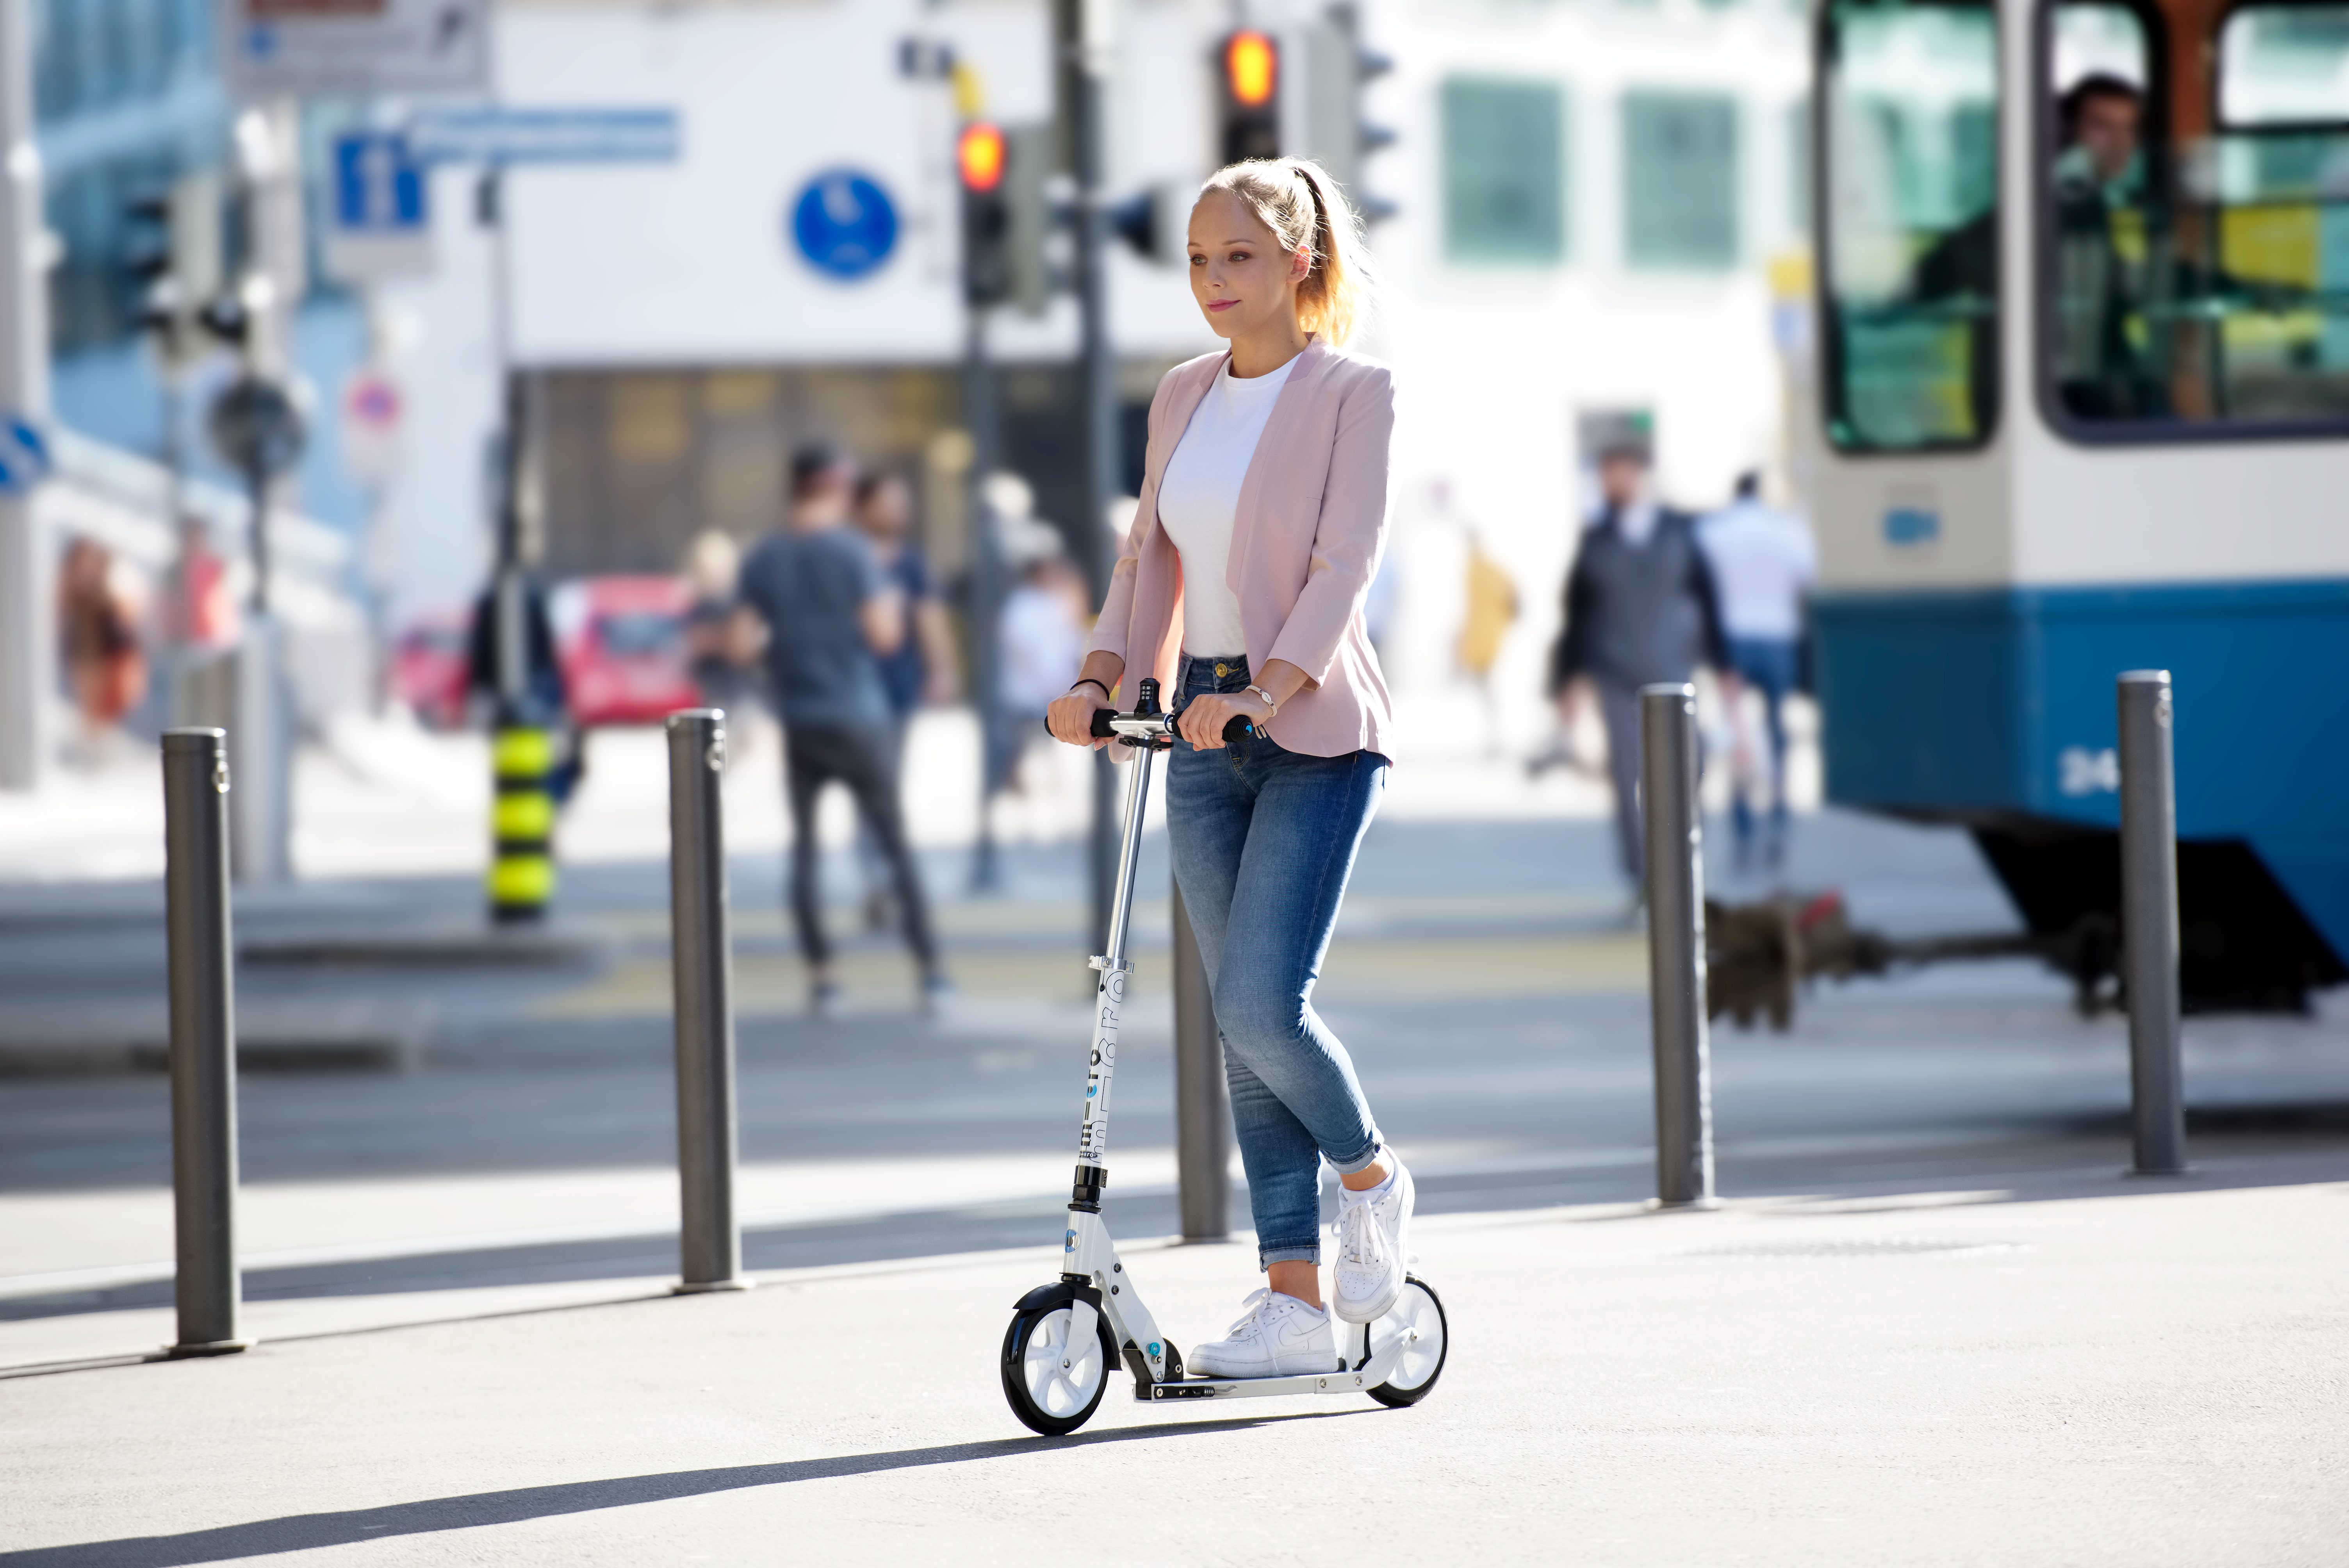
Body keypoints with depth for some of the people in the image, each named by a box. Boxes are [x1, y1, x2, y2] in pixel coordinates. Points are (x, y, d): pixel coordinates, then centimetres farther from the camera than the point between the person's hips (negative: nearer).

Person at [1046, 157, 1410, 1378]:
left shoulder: (1354, 393, -6)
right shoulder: (1184, 396, 12)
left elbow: (1344, 565, -16)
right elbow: (1152, 556, 11)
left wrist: (1265, 692, -29)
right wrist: (1101, 677, -6)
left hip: (1315, 730, -6)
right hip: (1206, 734, 6)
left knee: (1263, 1002, -16)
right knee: (1242, 1019, 5)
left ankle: (1371, 1176, 13)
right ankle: (1294, 1304, 8)